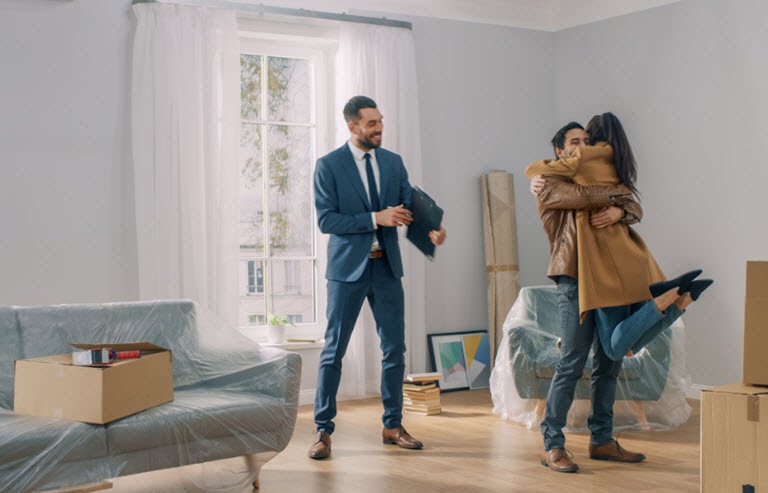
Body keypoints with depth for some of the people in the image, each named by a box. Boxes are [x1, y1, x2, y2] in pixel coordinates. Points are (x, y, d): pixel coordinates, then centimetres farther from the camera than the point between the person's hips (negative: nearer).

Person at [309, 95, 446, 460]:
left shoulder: (393, 162, 7)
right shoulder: (328, 165, -6)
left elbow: (410, 205, 4)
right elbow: (326, 219, -12)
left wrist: (431, 228, -17)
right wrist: (375, 219, -19)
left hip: (387, 266, 4)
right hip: (348, 267, -4)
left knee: (394, 348, 8)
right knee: (334, 350, 1)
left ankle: (393, 425, 22)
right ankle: (323, 430, 11)